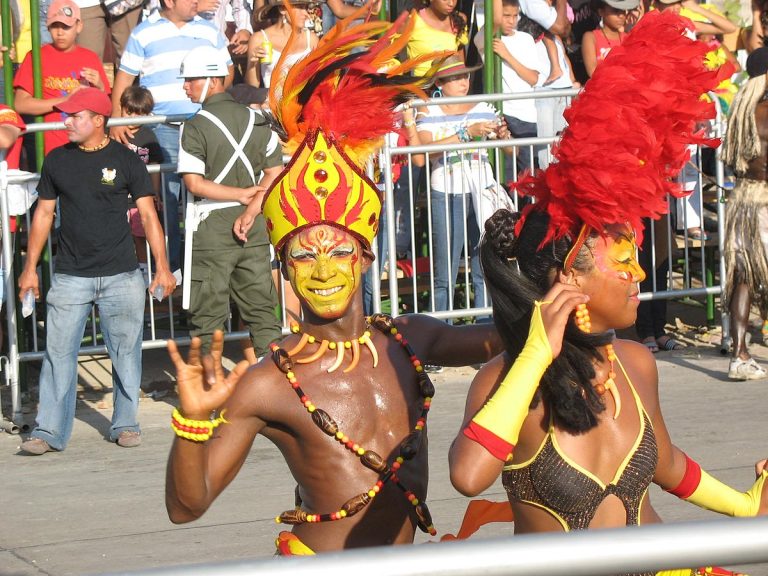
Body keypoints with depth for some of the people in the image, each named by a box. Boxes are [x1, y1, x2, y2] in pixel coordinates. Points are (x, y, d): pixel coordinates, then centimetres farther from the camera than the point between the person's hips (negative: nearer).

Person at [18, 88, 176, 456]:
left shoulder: (125, 160, 0)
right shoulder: (57, 161, 6)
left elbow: (148, 215, 2)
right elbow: (43, 213, 13)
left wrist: (162, 267, -2)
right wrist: (30, 267, 10)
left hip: (121, 275, -1)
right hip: (70, 276, 1)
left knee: (126, 353, 5)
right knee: (58, 353, -4)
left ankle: (125, 424, 17)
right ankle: (49, 431, -1)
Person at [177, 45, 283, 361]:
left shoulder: (196, 126, -10)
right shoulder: (256, 120, 6)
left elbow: (194, 183, -15)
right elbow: (275, 174, 6)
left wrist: (241, 195, -10)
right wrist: (249, 198, -1)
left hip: (212, 225, -5)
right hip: (254, 226, 5)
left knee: (208, 312, 2)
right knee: (260, 306, 10)